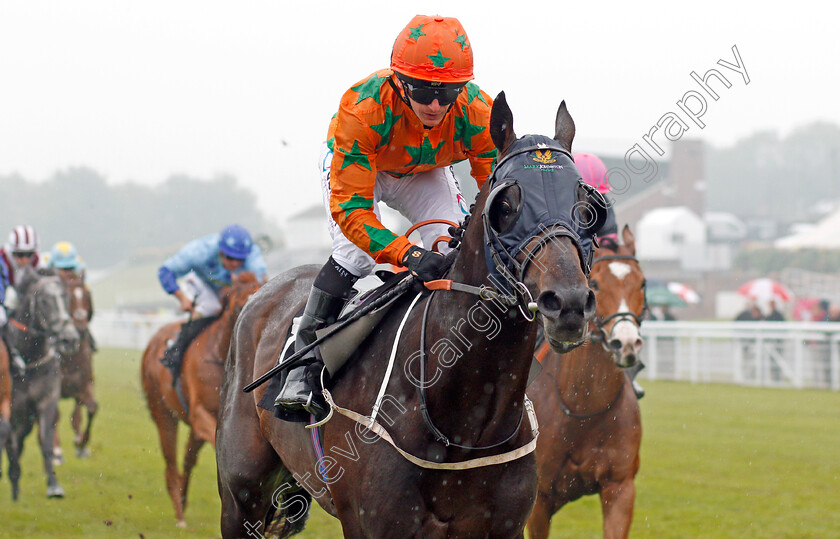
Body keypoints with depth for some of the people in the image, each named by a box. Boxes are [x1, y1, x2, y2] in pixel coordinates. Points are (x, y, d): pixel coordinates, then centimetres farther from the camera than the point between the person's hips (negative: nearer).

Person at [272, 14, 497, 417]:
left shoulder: (477, 113, -36)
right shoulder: (363, 108, -44)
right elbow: (349, 206, -45)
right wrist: (407, 255, -59)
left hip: (424, 172, 3)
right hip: (352, 162, -3)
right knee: (356, 253, -26)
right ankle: (305, 364, -14)